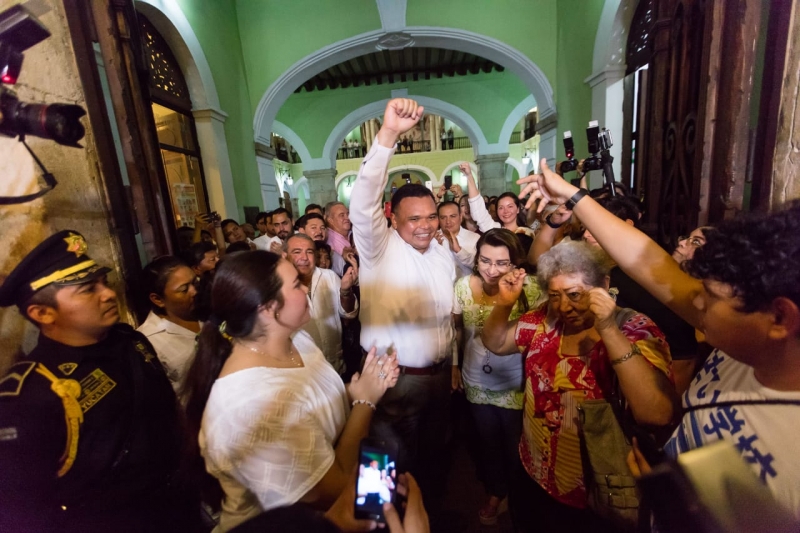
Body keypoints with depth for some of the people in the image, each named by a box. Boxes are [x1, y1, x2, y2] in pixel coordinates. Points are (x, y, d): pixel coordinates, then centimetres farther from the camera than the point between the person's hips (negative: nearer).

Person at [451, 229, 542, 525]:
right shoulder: (464, 286, -14)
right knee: (488, 443, 25)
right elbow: (456, 329, 0)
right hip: (476, 383, 2)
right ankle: (495, 493, 54)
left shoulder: (529, 290, -22)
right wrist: (454, 365, 5)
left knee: (515, 447, 21)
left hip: (516, 386, -2)